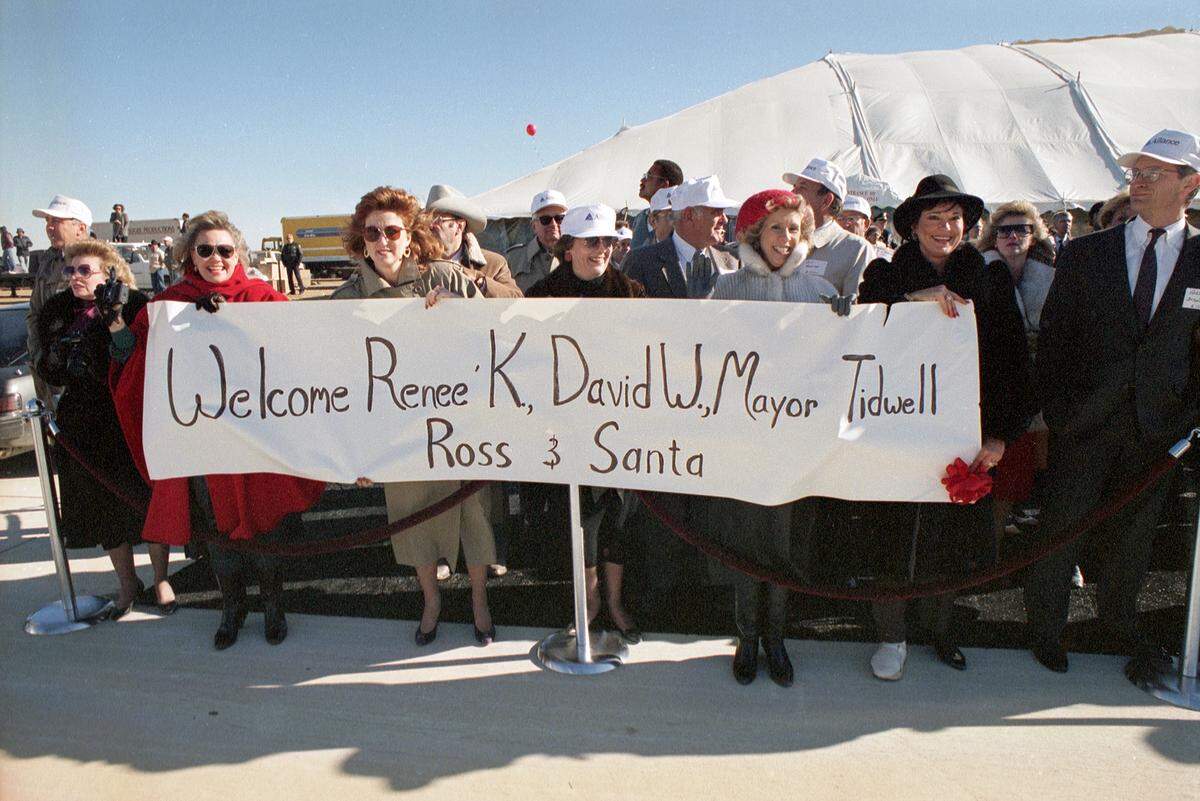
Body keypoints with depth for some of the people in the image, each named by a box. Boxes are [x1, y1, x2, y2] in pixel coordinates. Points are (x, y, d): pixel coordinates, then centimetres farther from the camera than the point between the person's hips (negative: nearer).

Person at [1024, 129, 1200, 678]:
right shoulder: (1083, 254, 1)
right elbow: (1052, 338, 0)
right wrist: (1054, 411, -6)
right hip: (1083, 425, -1)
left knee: (1134, 534, 16)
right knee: (1061, 529, 6)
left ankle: (1120, 622, 38)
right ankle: (1044, 625, 26)